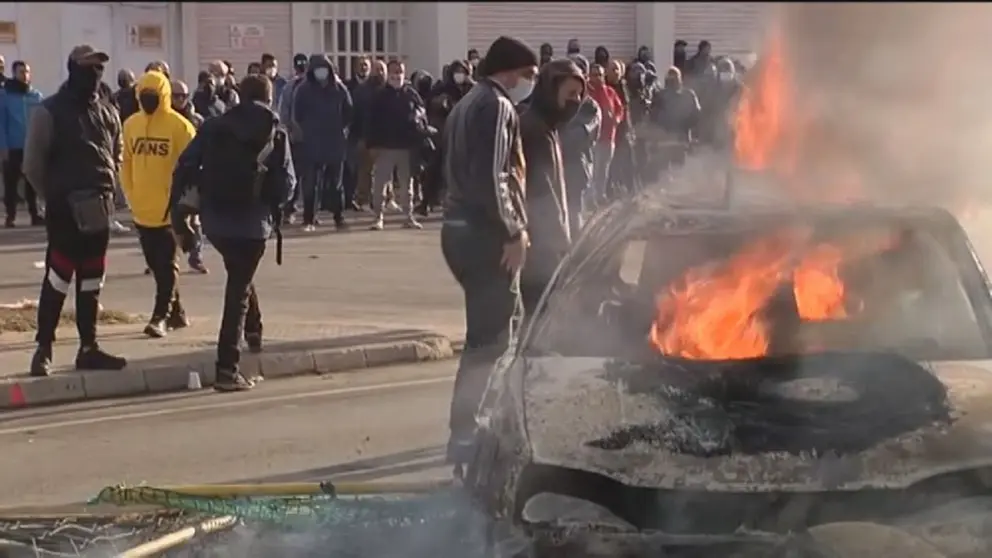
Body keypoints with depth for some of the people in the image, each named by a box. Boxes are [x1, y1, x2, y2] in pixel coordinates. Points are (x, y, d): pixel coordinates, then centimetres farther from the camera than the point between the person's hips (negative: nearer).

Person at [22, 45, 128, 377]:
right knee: (57, 279, -6)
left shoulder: (108, 114, 10)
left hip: (98, 209, 6)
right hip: (64, 211, -6)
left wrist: (106, 190, 10)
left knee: (92, 281, 10)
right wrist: (54, 197, -2)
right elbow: (33, 165, -6)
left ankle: (88, 348, 17)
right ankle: (43, 349, 1)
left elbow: (116, 157, 22)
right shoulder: (50, 112, -7)